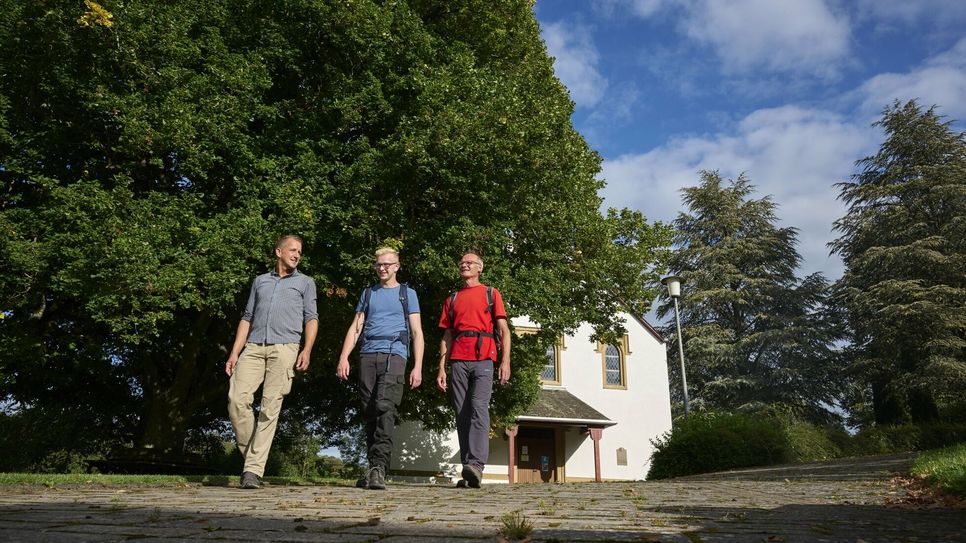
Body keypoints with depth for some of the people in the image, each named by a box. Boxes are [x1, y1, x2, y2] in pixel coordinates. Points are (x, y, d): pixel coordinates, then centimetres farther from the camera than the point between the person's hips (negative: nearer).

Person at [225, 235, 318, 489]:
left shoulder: (305, 282, 19)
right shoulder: (260, 281, 25)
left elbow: (311, 318, 8)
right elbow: (247, 318, 21)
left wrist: (307, 349, -9)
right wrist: (234, 353, 10)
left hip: (284, 347, -2)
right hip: (253, 347, 2)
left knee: (270, 407, -9)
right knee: (237, 399, -13)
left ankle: (254, 469, -8)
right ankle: (249, 454, 4)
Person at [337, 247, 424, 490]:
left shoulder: (407, 294, 14)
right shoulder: (368, 293, 22)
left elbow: (416, 332, 8)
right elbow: (356, 327, 16)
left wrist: (418, 367, -3)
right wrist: (344, 357, 1)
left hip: (394, 355, -3)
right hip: (368, 355, 4)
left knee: (385, 407, -20)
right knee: (370, 412, 2)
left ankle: (379, 468, -25)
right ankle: (375, 469, 10)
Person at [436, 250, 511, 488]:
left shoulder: (491, 294, 15)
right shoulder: (452, 299, 23)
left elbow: (503, 330, 7)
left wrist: (505, 361, -6)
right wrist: (441, 368, 10)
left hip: (483, 359, -3)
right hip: (458, 361, 3)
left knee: (479, 409, -18)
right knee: (462, 414, 0)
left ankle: (476, 465, -25)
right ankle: (468, 470, 2)